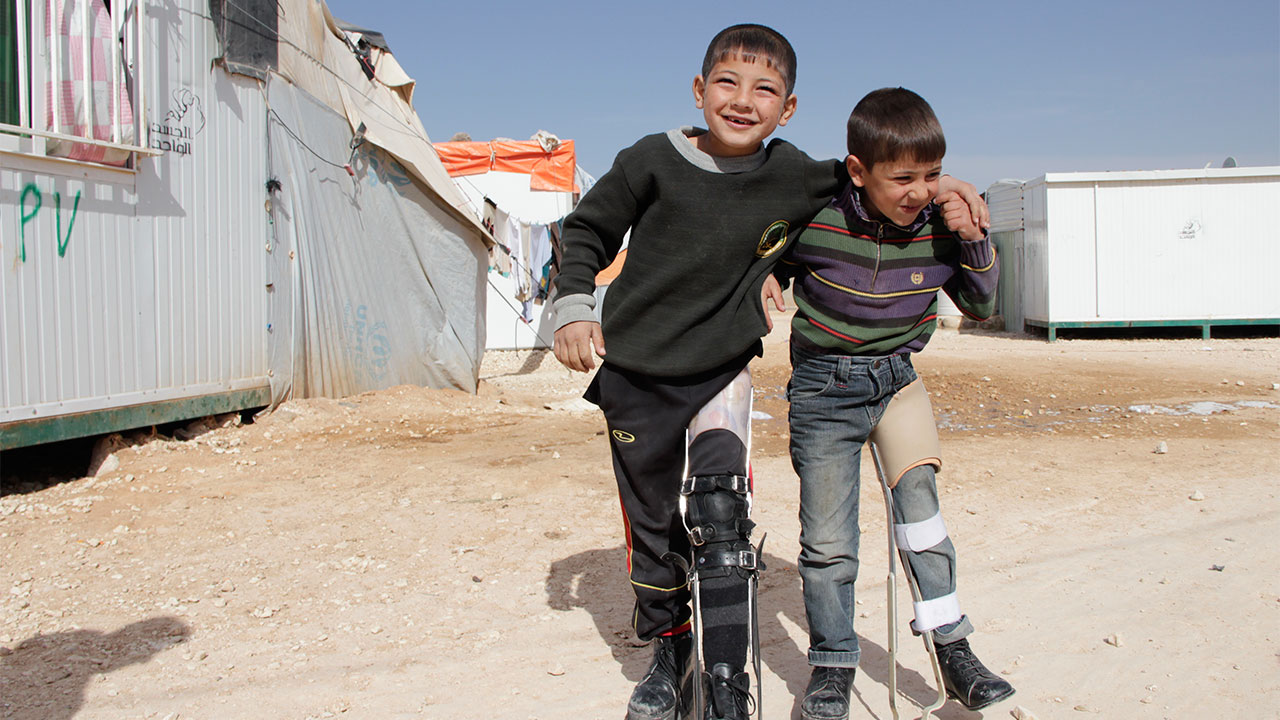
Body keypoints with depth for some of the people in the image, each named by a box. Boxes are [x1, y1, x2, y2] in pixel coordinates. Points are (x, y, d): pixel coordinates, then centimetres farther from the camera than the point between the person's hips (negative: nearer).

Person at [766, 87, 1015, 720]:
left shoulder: (939, 225, -7)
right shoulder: (812, 218, -17)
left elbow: (979, 306, 4)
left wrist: (974, 240, -11)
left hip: (896, 380, 3)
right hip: (823, 388, -2)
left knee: (921, 513, 2)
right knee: (827, 538, 1)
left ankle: (953, 651, 17)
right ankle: (832, 668, 19)